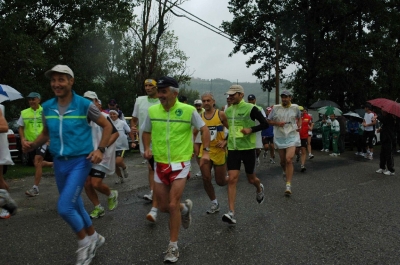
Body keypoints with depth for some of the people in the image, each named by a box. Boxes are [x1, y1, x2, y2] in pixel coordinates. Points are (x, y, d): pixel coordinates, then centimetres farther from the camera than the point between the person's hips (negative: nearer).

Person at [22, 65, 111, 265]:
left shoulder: (84, 105, -11)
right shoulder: (47, 107, 2)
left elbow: (107, 126, -2)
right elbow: (46, 133, 16)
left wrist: (100, 149, -13)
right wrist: (33, 145, -4)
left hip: (80, 161, -6)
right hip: (59, 163, 6)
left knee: (64, 207, -13)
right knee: (74, 206, 16)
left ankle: (84, 241, 13)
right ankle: (94, 238, 38)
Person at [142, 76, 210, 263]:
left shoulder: (188, 110, -12)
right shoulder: (152, 110, -3)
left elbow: (204, 129, 0)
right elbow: (146, 132, 13)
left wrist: (206, 151, -8)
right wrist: (147, 149, -4)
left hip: (180, 164, -4)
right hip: (160, 164, 4)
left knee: (172, 205, -9)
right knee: (163, 207, 9)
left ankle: (173, 247, 10)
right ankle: (185, 207, 43)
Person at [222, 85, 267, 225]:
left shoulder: (250, 108, -9)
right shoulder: (227, 110, 8)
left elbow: (265, 124, -7)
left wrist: (251, 129, -22)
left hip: (248, 148, -4)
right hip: (232, 148, 4)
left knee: (251, 179, 12)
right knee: (232, 179, -8)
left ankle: (259, 189, 50)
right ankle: (231, 213, -7)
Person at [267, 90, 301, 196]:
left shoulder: (295, 107, 2)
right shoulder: (276, 108, -1)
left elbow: (299, 118, 21)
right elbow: (269, 121, 5)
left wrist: (299, 126, 3)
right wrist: (277, 123, -13)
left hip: (292, 136, -2)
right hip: (279, 137, 2)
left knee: (289, 159, -17)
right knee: (282, 161, 13)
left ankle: (288, 185, -12)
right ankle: (285, 172, 49)